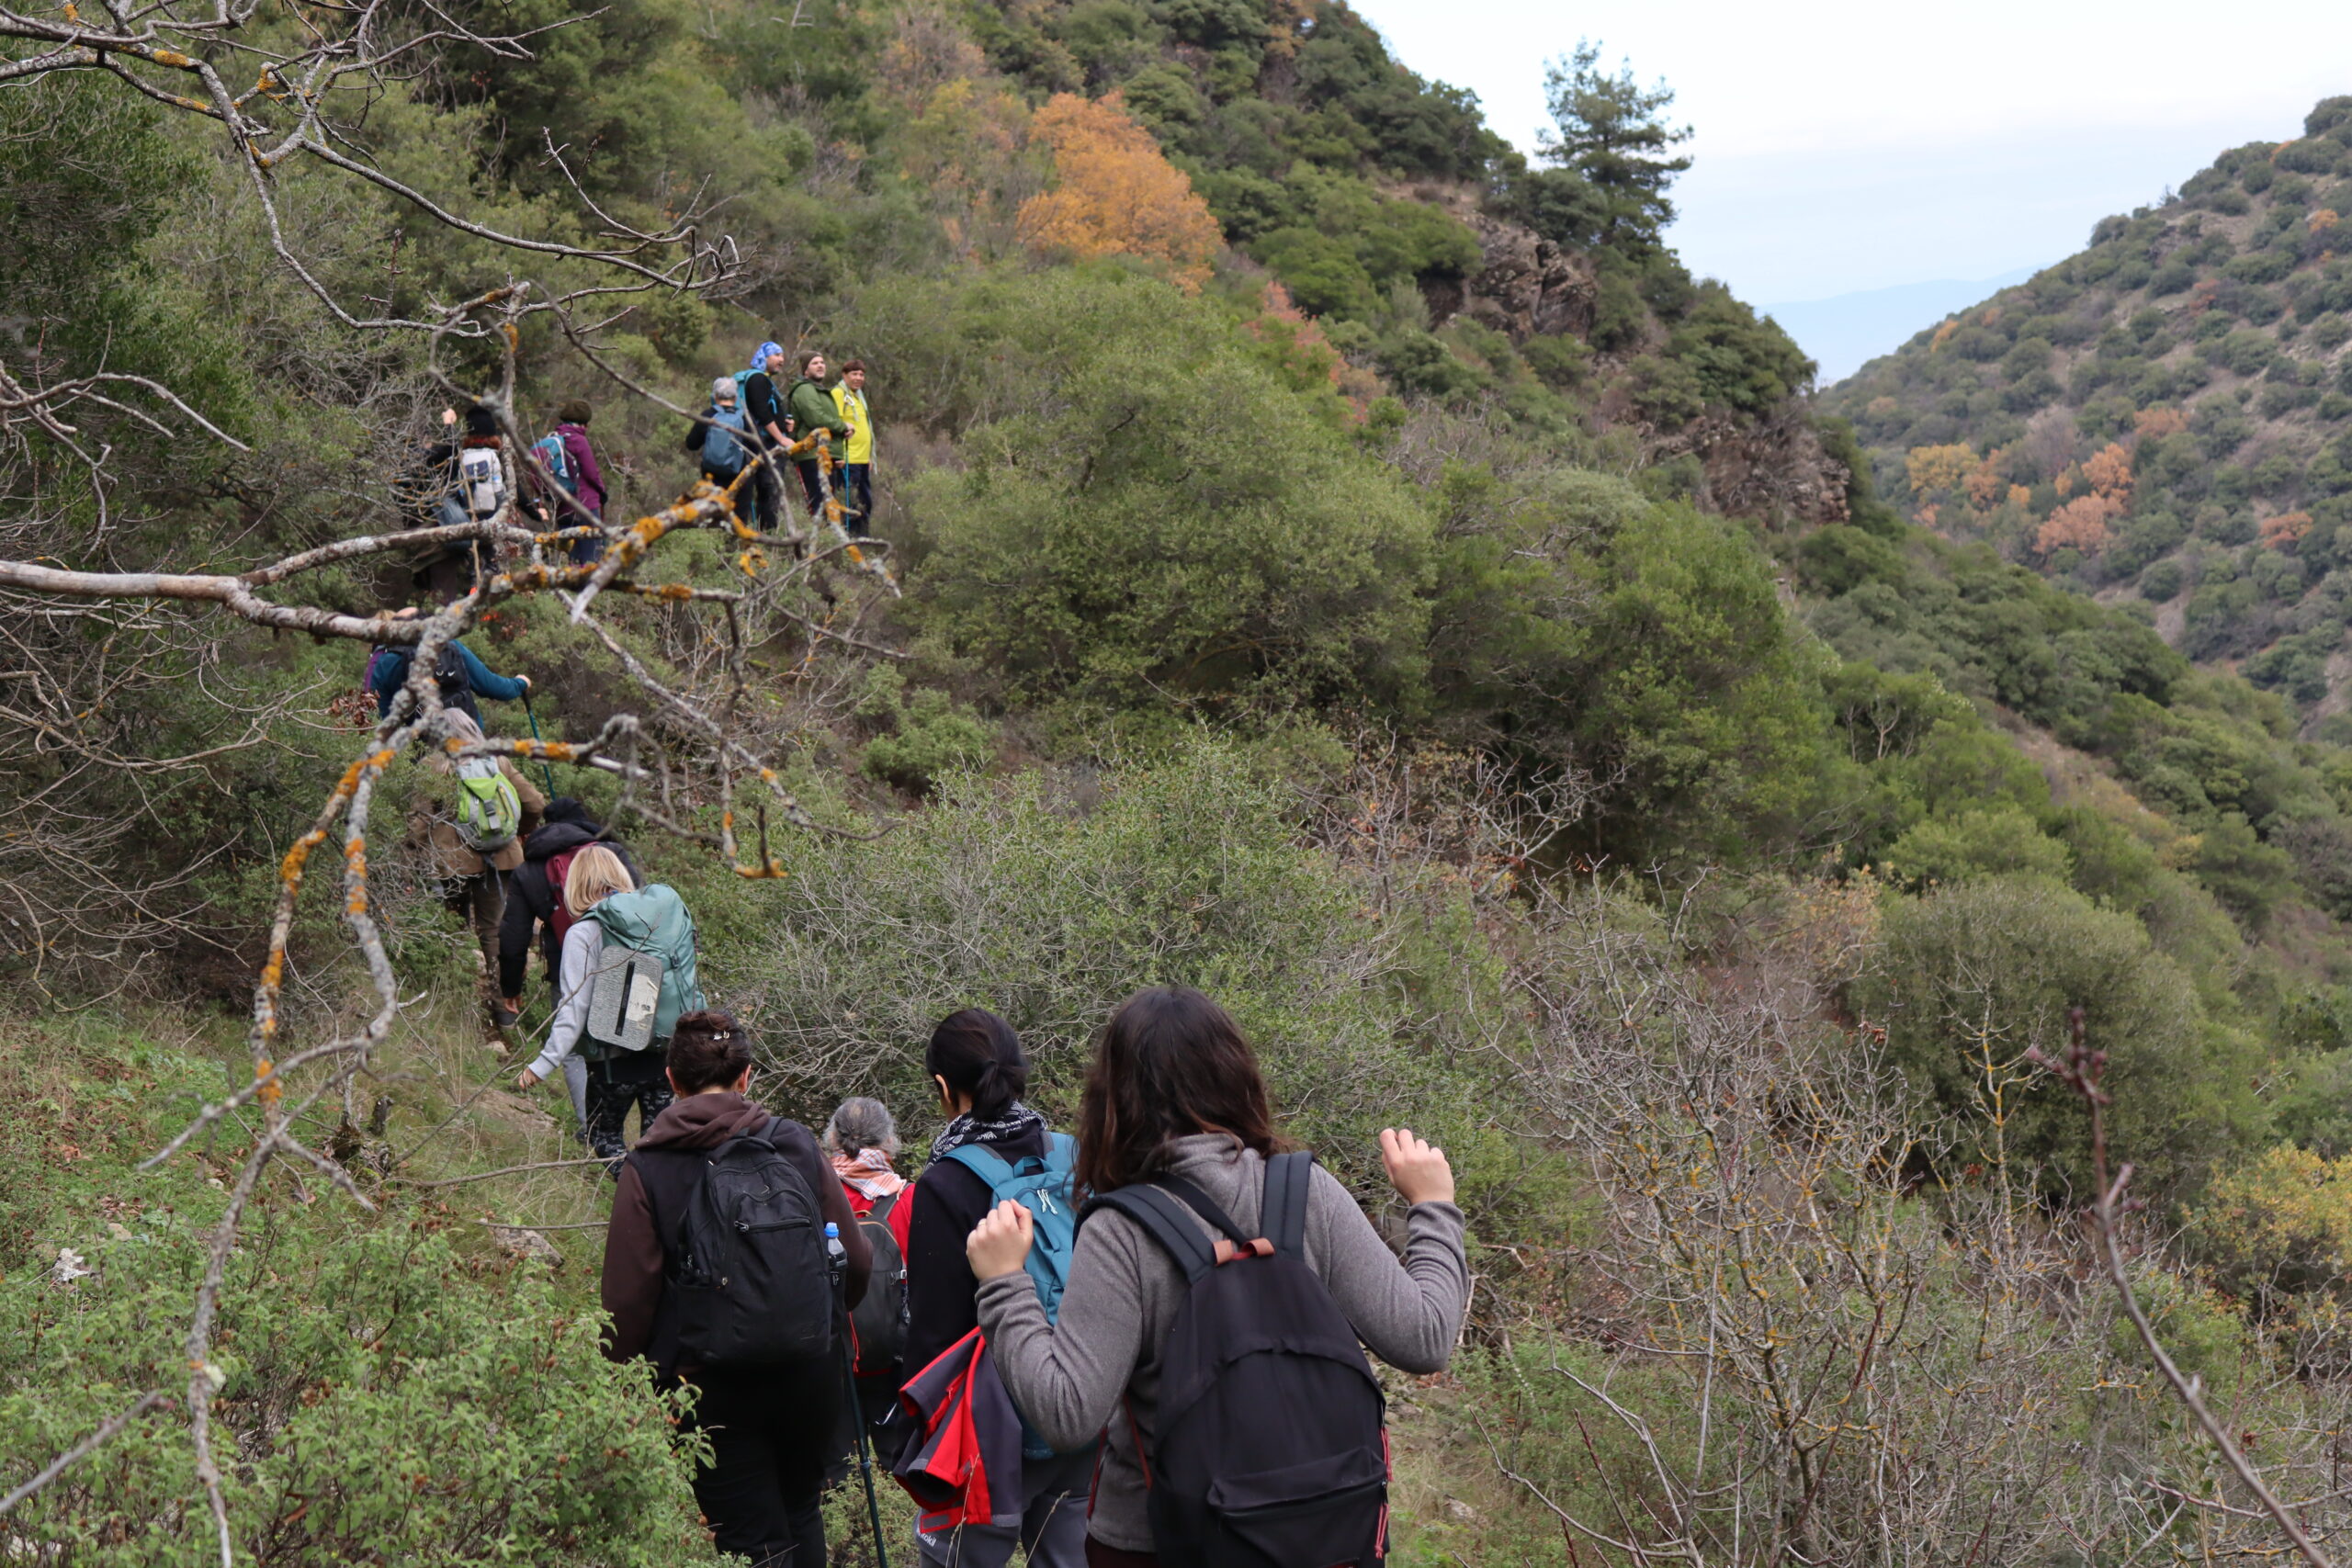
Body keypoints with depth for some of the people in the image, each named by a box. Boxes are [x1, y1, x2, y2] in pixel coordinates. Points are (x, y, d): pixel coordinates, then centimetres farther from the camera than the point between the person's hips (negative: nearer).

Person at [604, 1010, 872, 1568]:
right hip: (808, 1372, 3)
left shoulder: (647, 1169, -10)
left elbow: (627, 1298, -10)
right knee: (800, 1515, 23)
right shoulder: (797, 1145, -3)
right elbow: (856, 1266, 2)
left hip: (710, 1386, -2)